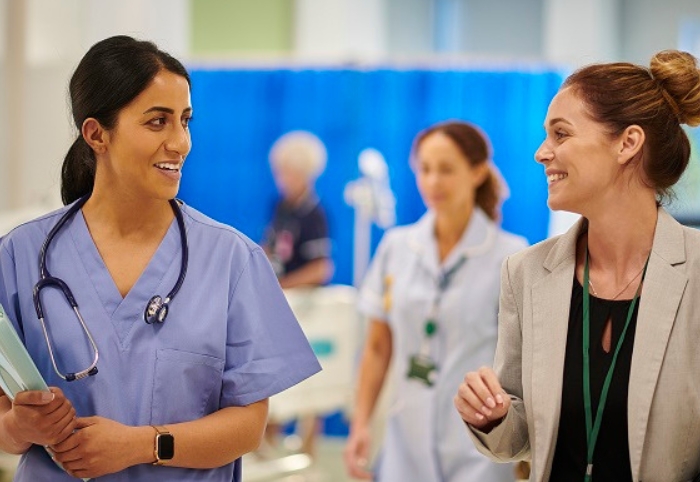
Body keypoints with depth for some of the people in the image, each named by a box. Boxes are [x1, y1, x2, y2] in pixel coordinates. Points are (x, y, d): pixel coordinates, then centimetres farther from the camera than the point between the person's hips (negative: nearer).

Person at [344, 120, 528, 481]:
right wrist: (360, 425, 5)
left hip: (477, 451, -3)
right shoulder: (396, 246, 5)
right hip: (407, 445, 3)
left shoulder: (509, 256, -4)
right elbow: (377, 349, 11)